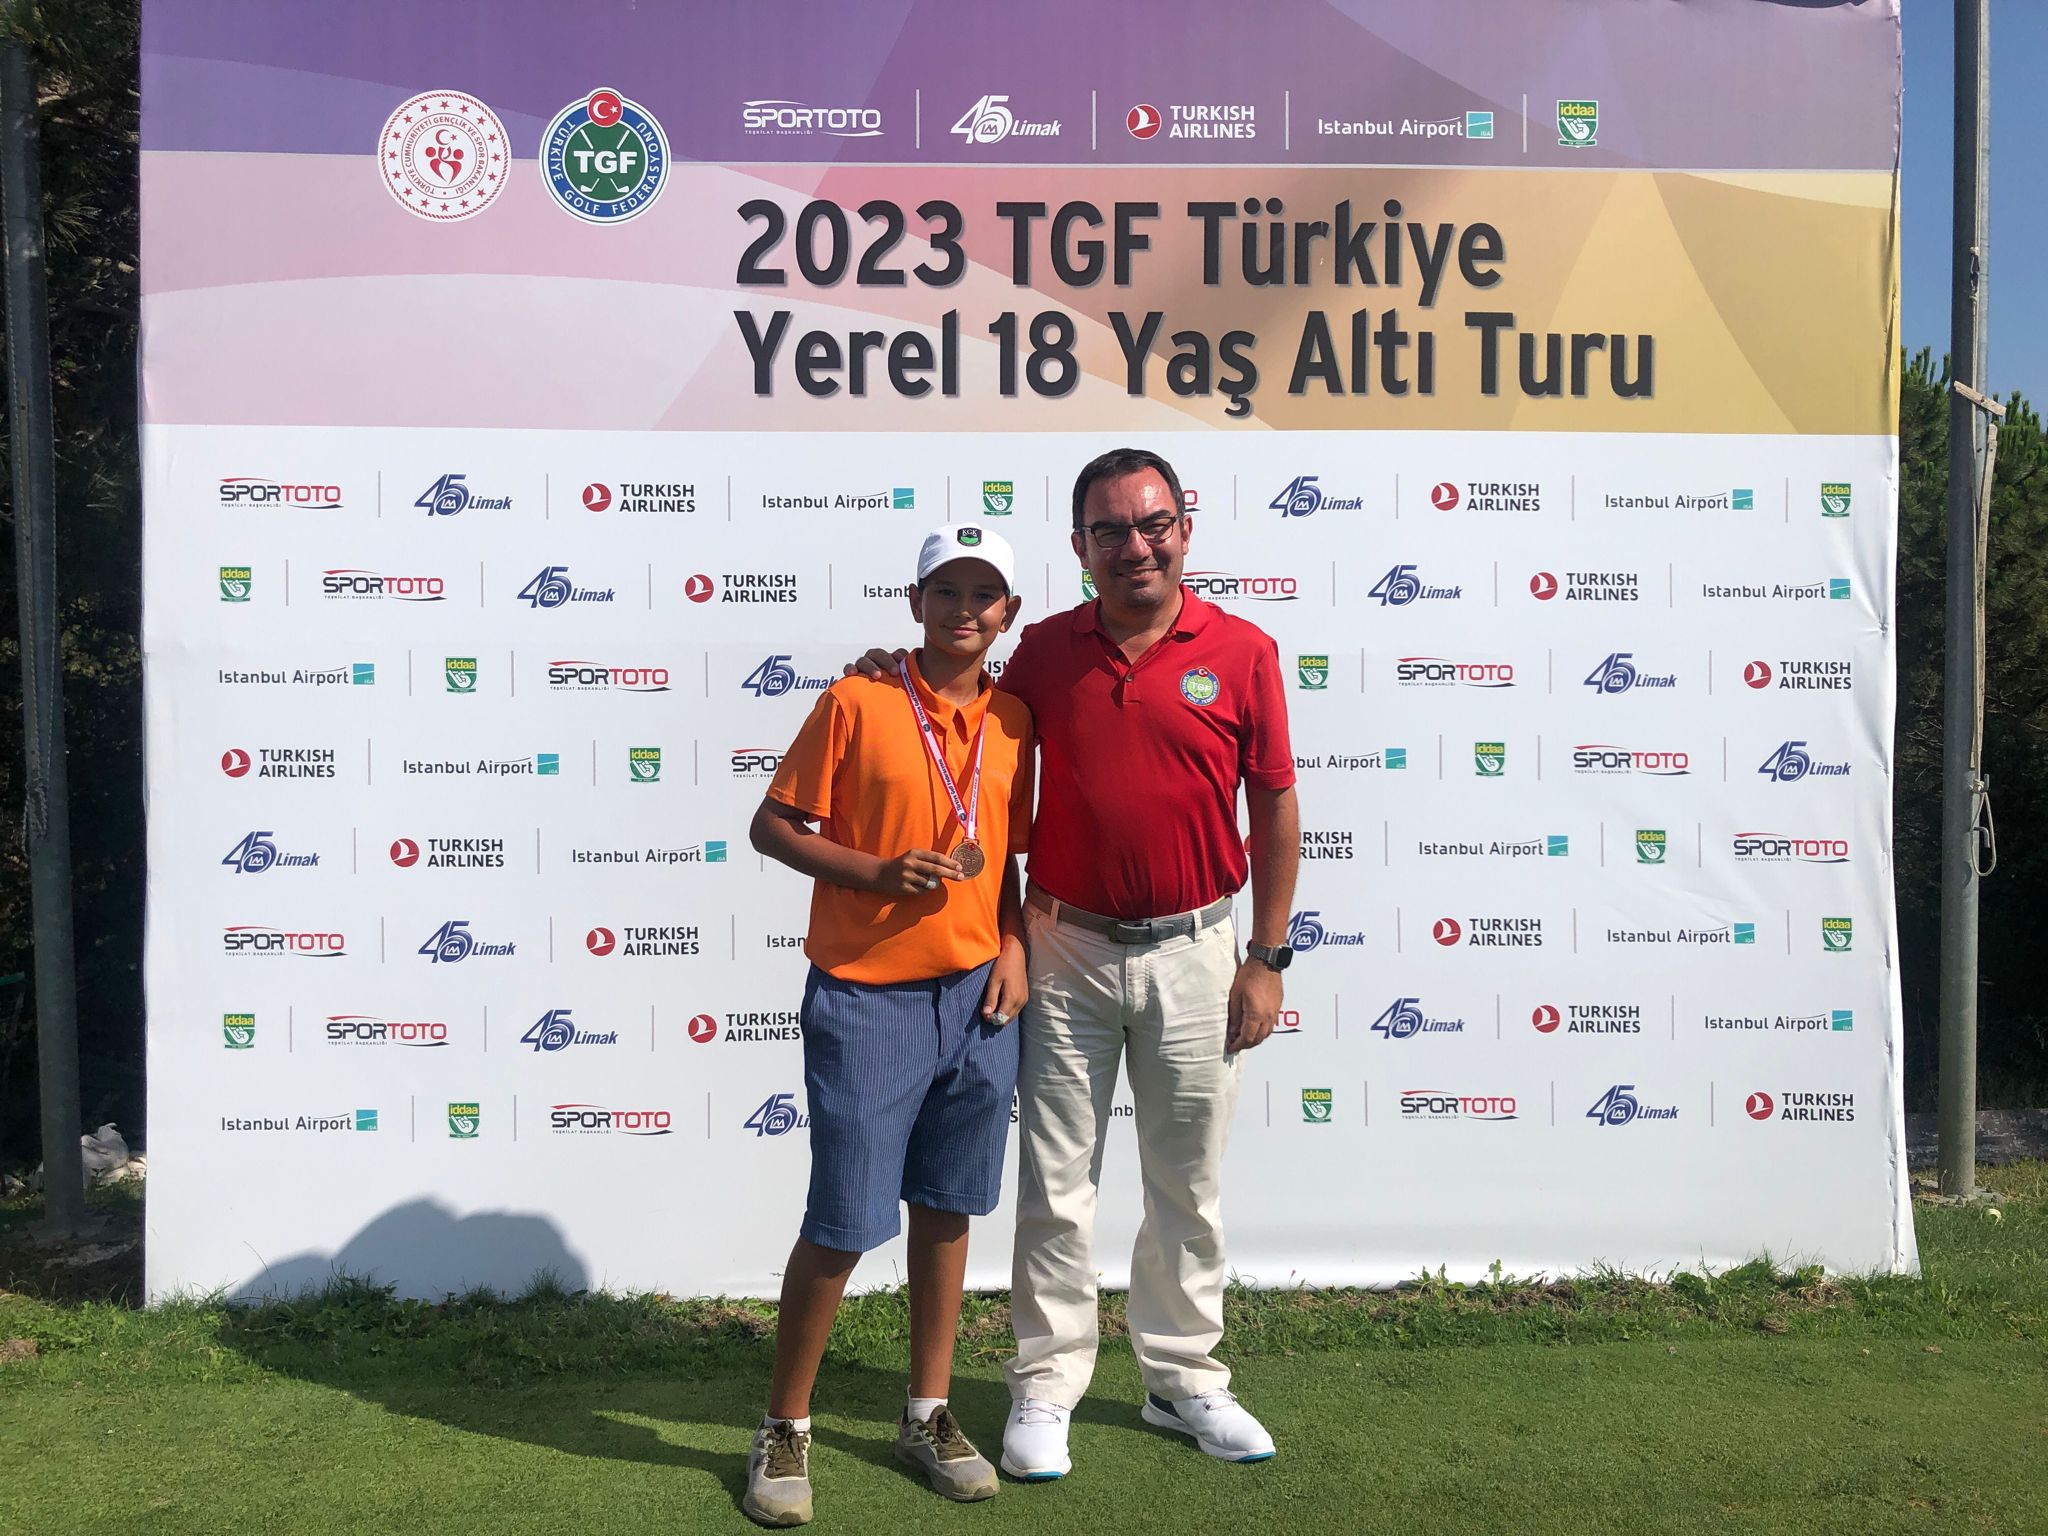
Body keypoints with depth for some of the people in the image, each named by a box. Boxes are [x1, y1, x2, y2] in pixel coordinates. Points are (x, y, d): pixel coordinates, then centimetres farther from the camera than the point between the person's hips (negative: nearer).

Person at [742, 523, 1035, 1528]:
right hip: (867, 998, -4)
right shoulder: (856, 701, -7)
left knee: (945, 1208, 14)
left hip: (976, 999, 5)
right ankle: (784, 1430, 21)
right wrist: (879, 870, -17)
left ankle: (927, 1415, 31)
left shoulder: (1013, 721, 7)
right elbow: (773, 825, -5)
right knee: (843, 1226, 1)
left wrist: (1012, 944, 1)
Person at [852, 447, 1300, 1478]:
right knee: (1057, 1181, 9)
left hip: (1194, 950, -1)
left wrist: (1267, 957, -2)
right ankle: (1046, 1387, 23)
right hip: (1067, 946, 1)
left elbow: (1275, 811, 0)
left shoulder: (1242, 652, -5)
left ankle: (1184, 1380, 31)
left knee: (1188, 1182, 13)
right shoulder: (1046, 649, 1)